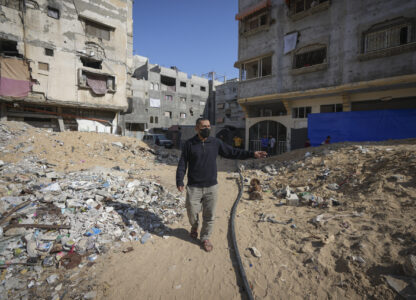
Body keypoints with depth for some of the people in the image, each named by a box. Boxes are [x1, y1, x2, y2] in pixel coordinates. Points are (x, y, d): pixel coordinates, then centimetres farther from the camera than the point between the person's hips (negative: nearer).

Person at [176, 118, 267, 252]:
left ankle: (205, 238, 32)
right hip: (194, 187, -1)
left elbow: (232, 152, 6)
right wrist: (179, 181, -11)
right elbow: (182, 164, -2)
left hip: (211, 186, 2)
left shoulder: (216, 142, 2)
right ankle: (194, 227, 45)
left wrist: (252, 154, 0)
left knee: (209, 215, 9)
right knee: (192, 212, 10)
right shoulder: (189, 144, -4)